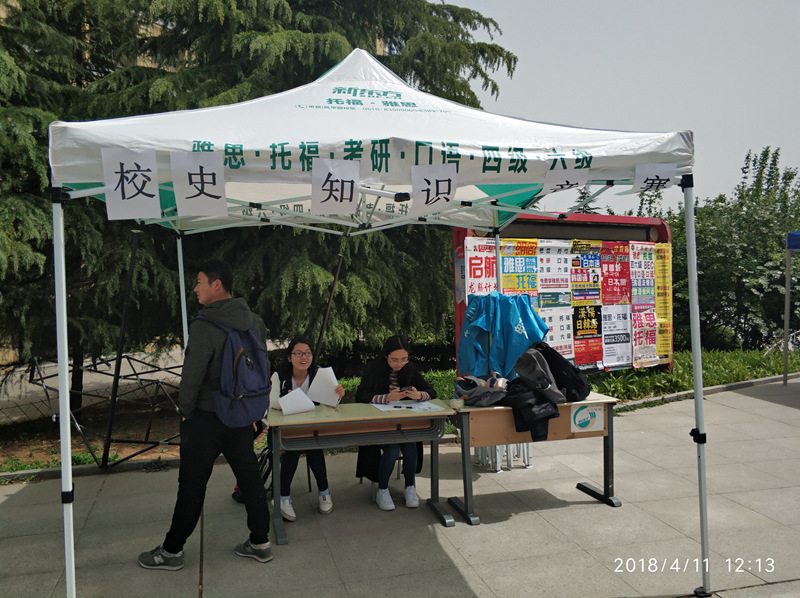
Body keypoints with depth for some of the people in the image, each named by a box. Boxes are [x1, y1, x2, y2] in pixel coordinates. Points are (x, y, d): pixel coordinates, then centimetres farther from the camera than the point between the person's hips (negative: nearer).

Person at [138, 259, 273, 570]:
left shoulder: (205, 326, -19)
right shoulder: (254, 321, 3)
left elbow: (192, 374, -17)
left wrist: (185, 410, -2)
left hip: (206, 417, -6)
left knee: (192, 485, 6)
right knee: (250, 478, 14)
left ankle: (172, 550, 21)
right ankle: (260, 542, 23)